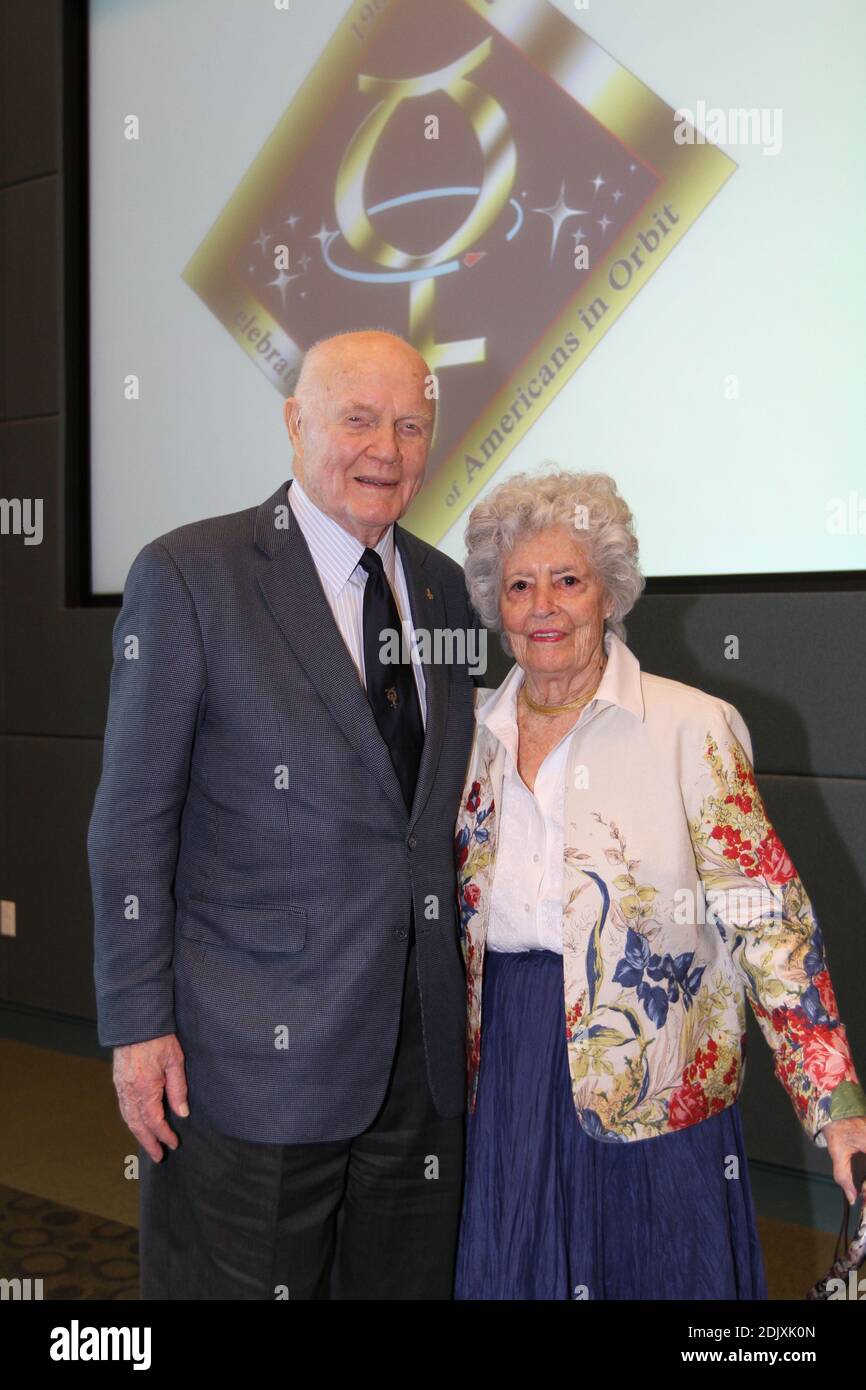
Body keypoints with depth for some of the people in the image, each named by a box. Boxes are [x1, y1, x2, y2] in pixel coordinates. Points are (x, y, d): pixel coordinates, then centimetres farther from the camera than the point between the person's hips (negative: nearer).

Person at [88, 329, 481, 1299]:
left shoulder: (444, 588, 8)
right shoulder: (189, 576, -9)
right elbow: (131, 823, -8)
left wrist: (462, 1000, 13)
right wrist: (137, 1026, -10)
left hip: (423, 1053, 5)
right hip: (254, 1059, -5)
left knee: (406, 1281, 18)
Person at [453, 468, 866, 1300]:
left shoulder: (691, 729, -11)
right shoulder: (477, 732, 4)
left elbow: (769, 921, -13)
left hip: (650, 1097, -4)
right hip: (507, 1083, 4)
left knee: (654, 1272, 10)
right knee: (516, 1275, 16)